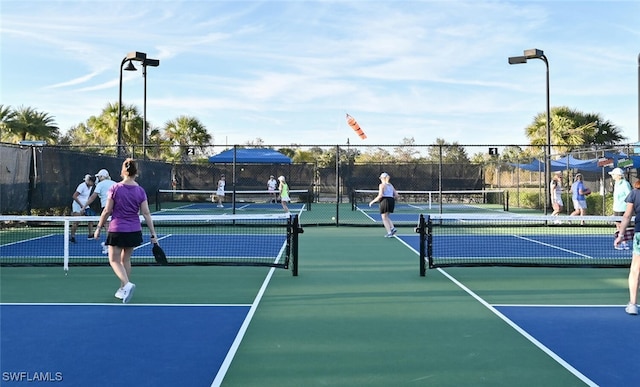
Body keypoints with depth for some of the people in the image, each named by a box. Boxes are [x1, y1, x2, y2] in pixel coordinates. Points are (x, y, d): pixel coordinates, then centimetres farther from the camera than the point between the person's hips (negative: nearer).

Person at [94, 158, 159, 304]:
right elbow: (146, 213, -3)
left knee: (114, 260, 5)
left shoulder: (115, 188, -8)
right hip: (134, 231, 3)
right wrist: (153, 234, 0)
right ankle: (123, 290, 23)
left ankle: (127, 284, -17)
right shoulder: (140, 191, -2)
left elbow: (107, 211, -6)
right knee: (126, 260, 17)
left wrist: (99, 228, 6)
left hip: (117, 230, -3)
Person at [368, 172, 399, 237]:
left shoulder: (382, 185, -5)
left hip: (385, 201, -7)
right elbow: (396, 195, 12)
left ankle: (389, 233, -4)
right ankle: (392, 228, 2)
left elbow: (380, 196, -14)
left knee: (384, 218, 2)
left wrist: (372, 201, -7)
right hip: (391, 201, 7)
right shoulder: (391, 185, 16)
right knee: (386, 217, 21)